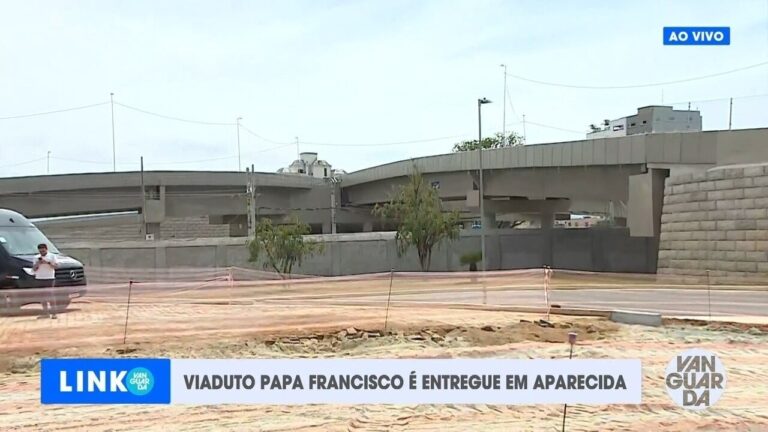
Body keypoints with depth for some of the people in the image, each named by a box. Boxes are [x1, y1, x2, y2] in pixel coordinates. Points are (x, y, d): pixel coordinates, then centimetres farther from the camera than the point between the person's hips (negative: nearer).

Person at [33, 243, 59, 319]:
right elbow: (34, 269, 12)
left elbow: (56, 266, -3)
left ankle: (53, 312, -11)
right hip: (40, 278, 4)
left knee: (51, 295, -10)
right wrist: (37, 264, -7)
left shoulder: (52, 256, 3)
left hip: (50, 278, -4)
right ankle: (45, 312, 10)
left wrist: (48, 263, -15)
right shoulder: (36, 257, 12)